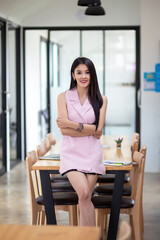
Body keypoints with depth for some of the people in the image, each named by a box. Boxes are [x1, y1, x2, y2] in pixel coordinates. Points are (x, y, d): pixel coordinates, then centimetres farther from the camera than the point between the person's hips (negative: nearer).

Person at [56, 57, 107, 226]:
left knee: (85, 197, -10)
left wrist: (71, 124, -9)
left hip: (92, 153, 1)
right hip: (71, 153, -1)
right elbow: (64, 130, -5)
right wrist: (91, 130, -9)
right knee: (84, 194, -21)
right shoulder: (63, 97, 3)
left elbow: (98, 130, -3)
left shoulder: (101, 100, 7)